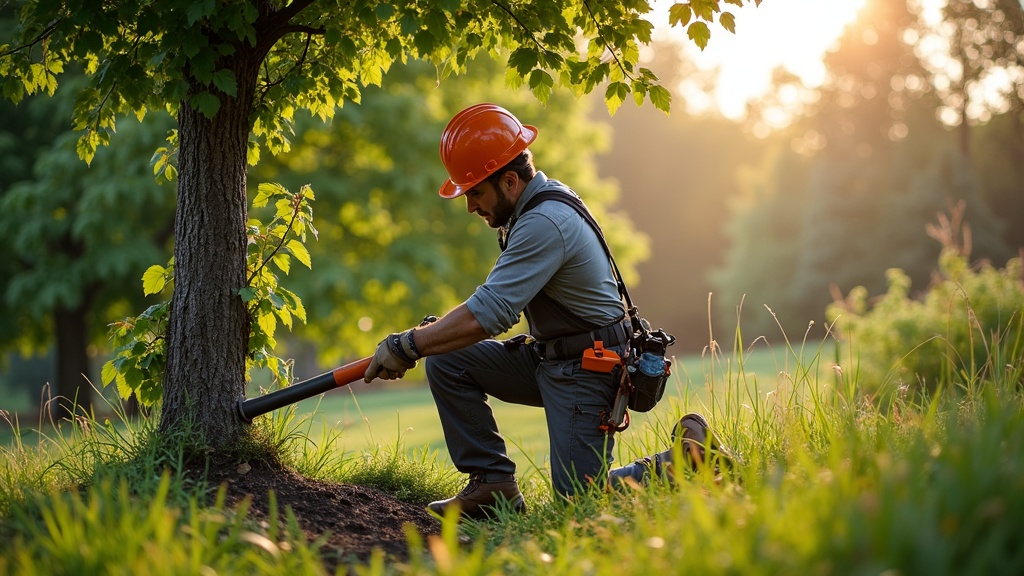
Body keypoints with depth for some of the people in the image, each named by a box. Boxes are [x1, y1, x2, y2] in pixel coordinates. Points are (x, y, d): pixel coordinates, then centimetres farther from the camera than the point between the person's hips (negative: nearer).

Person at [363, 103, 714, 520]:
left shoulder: (544, 224, -25)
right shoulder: (541, 199, 7)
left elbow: (489, 314, -29)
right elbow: (503, 301, 15)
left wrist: (407, 347, -22)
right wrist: (427, 338, 6)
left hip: (587, 370, -10)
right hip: (548, 358, 10)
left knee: (579, 497, -10)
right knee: (446, 362, -1)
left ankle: (688, 458, 6)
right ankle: (493, 482, 3)